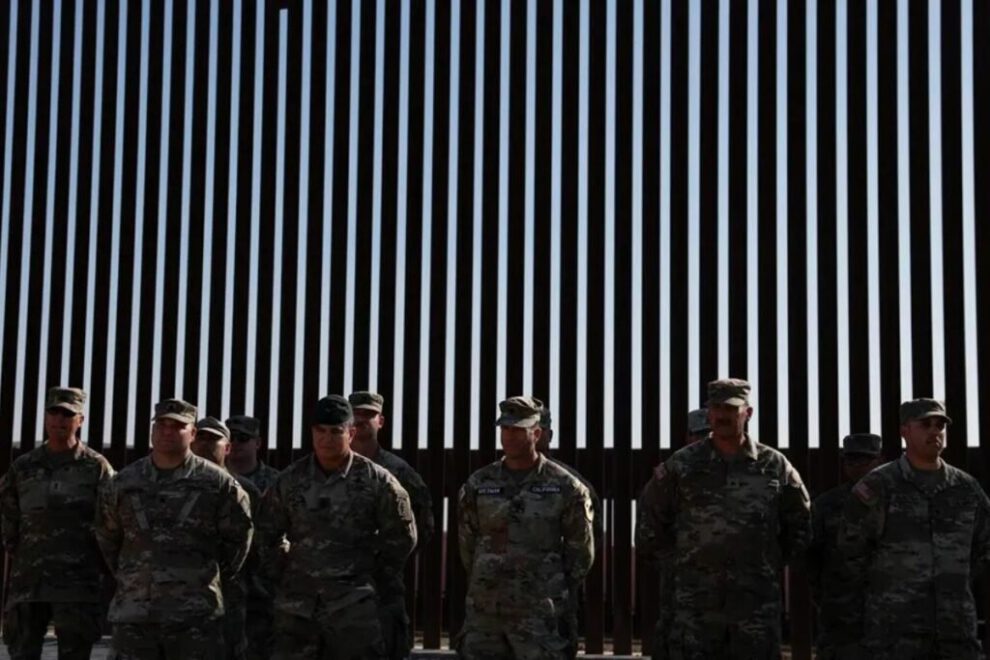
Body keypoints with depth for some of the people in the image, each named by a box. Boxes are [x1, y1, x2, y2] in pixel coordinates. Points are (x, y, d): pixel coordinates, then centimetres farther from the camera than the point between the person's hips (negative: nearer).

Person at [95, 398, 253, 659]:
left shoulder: (217, 483, -1)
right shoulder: (124, 483, 7)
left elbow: (238, 534, 8)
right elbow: (107, 537, 20)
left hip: (196, 615, -3)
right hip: (133, 613, 3)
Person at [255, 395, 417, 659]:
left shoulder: (376, 481, -3)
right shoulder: (290, 480, 3)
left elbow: (401, 536, 6)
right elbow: (266, 534, 14)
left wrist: (377, 574, 6)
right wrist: (280, 575, 10)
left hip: (353, 604, -3)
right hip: (297, 602, 3)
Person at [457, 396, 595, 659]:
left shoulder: (564, 487, -2)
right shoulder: (478, 484, 6)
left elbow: (581, 549, 4)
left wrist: (556, 592, 6)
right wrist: (483, 584, 13)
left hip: (538, 613, -3)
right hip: (483, 609, 3)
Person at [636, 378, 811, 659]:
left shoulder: (774, 465, 4)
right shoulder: (681, 465, 1)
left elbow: (799, 523, 16)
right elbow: (650, 520, 11)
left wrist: (774, 563, 10)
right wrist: (675, 561, 7)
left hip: (757, 601, 1)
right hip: (696, 600, -1)